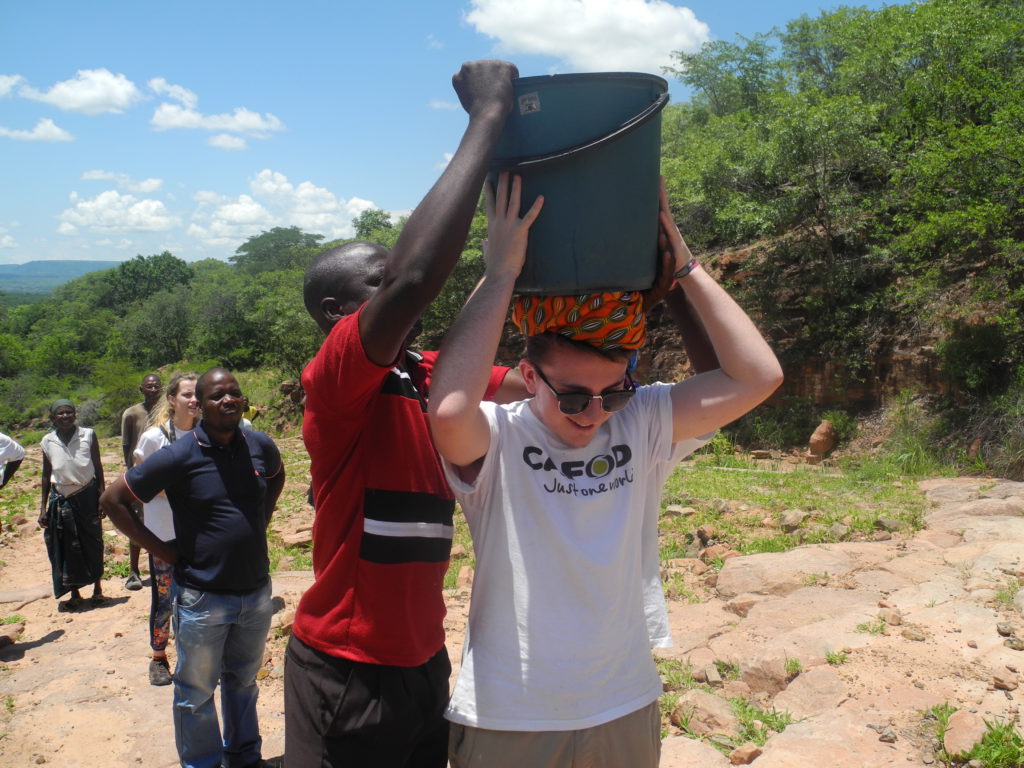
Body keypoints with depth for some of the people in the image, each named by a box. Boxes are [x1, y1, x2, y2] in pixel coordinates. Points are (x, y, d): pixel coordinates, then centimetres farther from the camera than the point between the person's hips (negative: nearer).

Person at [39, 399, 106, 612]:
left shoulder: (88, 435, -4)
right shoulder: (47, 442, 1)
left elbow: (98, 468, 1)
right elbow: (46, 475, 9)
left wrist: (102, 498, -3)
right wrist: (43, 507, 7)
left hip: (87, 496, -2)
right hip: (61, 499, 2)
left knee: (93, 543, 6)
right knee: (66, 547, 6)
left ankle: (97, 588, 23)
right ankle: (75, 594, 18)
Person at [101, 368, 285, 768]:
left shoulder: (260, 446, -3)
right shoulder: (178, 457, -16)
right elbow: (113, 500, -9)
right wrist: (162, 550, -10)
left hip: (256, 592, 4)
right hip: (203, 598, -4)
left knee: (243, 681, 22)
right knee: (196, 692, 12)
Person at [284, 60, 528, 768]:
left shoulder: (429, 376, 5)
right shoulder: (336, 377, -18)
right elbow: (415, 275, -35)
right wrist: (489, 115, -28)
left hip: (424, 662, 7)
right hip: (348, 675, -7)